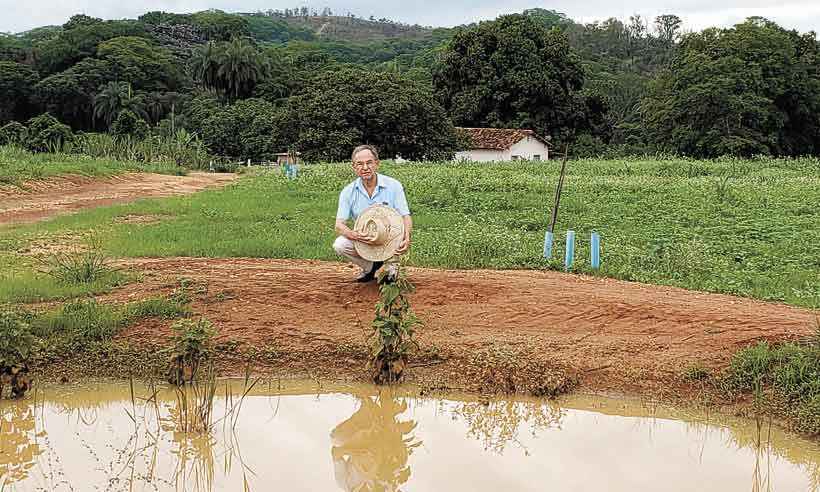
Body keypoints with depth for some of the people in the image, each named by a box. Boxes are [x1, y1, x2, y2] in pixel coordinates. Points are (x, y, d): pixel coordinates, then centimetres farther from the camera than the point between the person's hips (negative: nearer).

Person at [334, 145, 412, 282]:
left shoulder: (393, 186, -7)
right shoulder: (348, 192, -5)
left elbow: (405, 217, -11)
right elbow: (339, 225, -11)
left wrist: (407, 238, -34)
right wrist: (355, 235, -35)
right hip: (363, 240, 2)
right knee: (339, 245, -25)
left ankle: (390, 264, 1)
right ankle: (370, 266, 3)